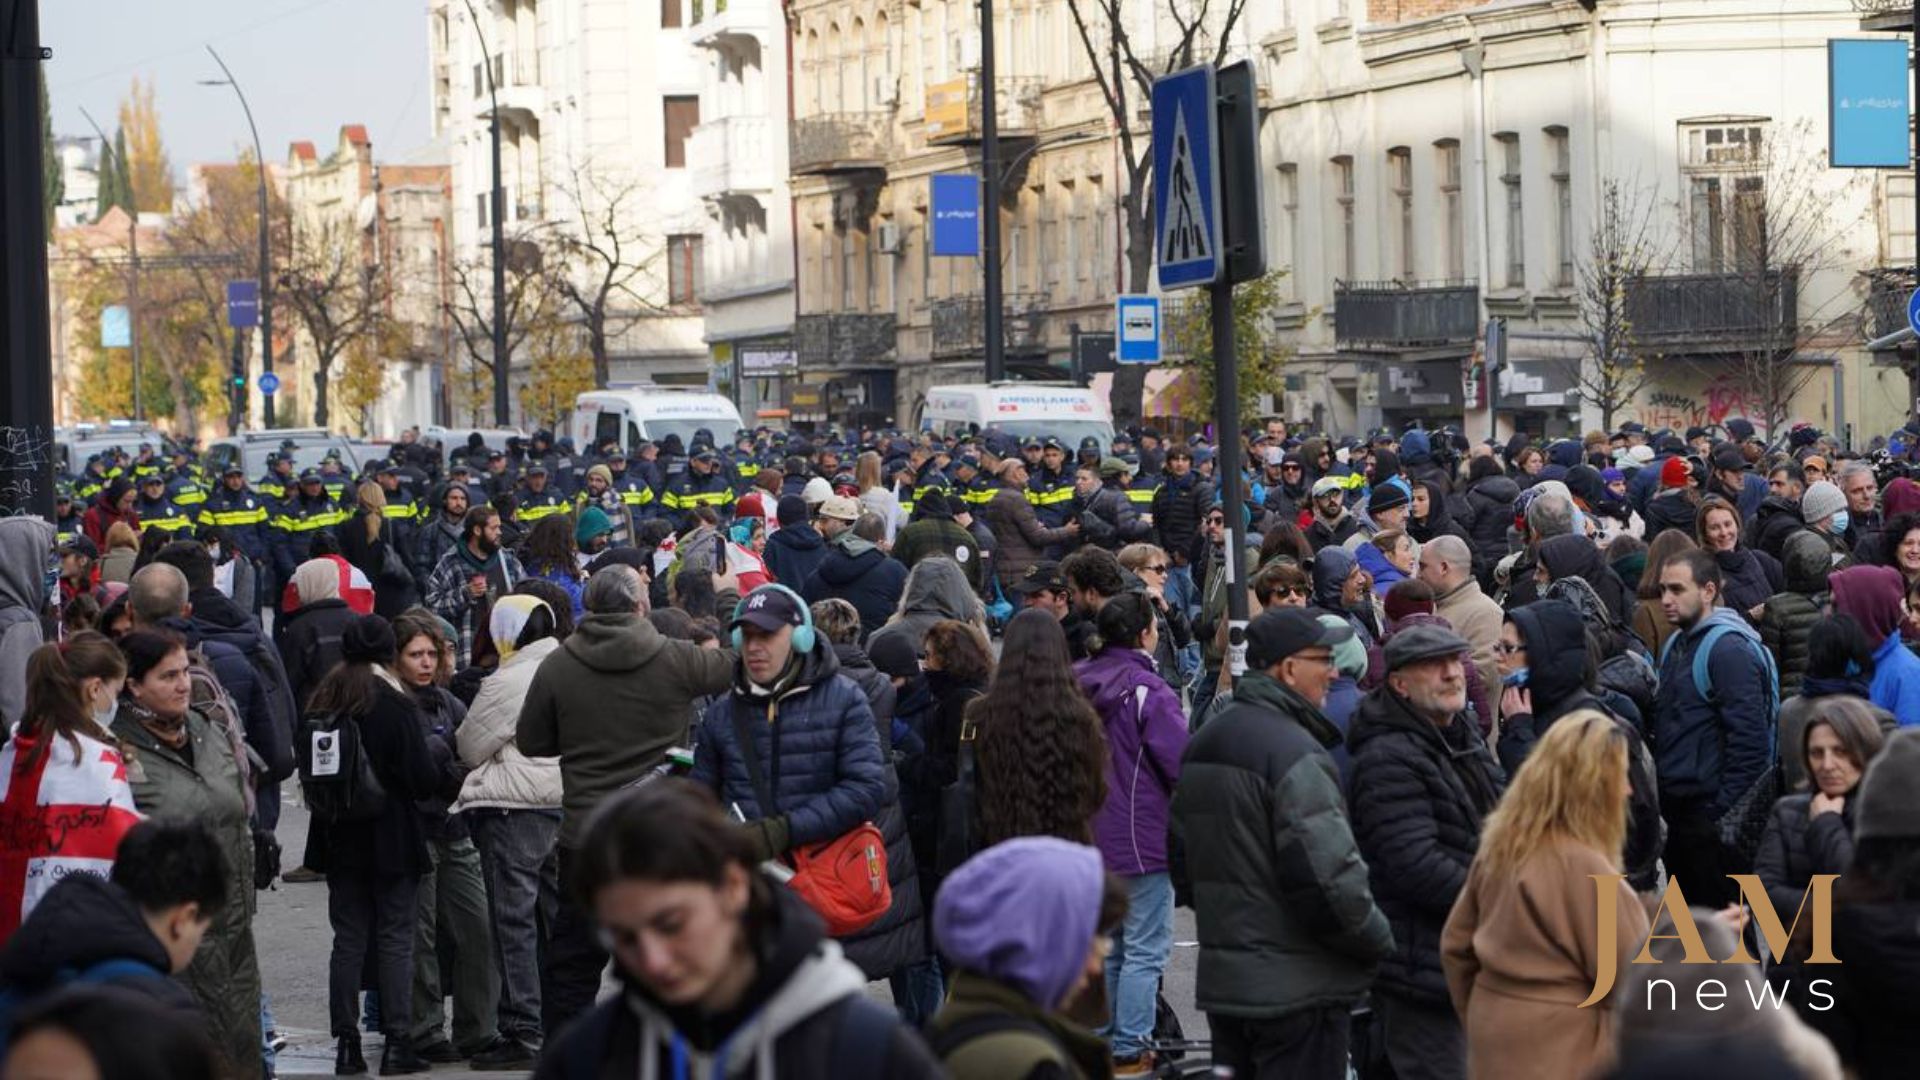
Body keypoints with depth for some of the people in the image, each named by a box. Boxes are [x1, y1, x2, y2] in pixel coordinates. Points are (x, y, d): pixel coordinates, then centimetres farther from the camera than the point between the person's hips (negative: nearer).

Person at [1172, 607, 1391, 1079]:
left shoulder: (1202, 744, 12)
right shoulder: (1295, 755, -18)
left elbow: (1184, 867, 20)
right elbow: (1329, 877, -23)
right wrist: (1380, 942, -7)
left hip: (1222, 982, 9)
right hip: (1297, 988, -9)